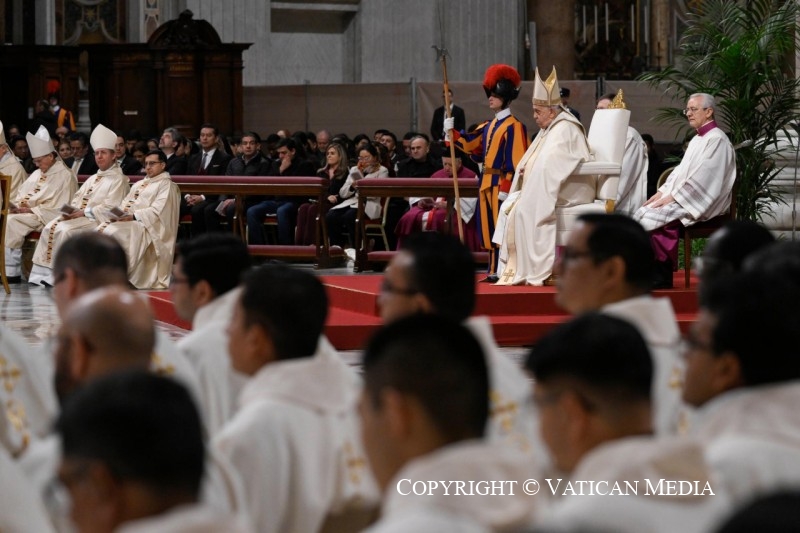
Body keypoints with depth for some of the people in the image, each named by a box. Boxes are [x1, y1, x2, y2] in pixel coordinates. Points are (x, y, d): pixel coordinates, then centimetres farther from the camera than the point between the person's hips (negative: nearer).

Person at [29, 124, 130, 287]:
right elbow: (77, 198, 22)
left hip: (97, 219, -8)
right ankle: (42, 272, -20)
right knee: (50, 227, -15)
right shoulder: (93, 179, 25)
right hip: (78, 216, 8)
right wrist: (70, 210, -1)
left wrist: (84, 212, -16)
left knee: (64, 230, -28)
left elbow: (110, 207, -13)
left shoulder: (118, 179, -2)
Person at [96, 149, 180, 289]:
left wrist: (133, 216, -22)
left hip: (145, 225, -8)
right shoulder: (138, 185, 27)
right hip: (126, 221, 8)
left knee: (112, 232, -30)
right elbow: (125, 204, 18)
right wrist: (117, 214, -5)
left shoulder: (166, 185, 1)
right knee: (100, 232, -17)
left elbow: (157, 211, -12)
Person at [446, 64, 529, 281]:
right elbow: (469, 145, 20)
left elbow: (515, 162, -16)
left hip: (501, 184, -9)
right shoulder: (489, 126, 15)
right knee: (489, 230, 10)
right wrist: (452, 132, 6)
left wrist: (506, 188, -20)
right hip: (487, 183, 9)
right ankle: (494, 271, 16)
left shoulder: (513, 126, -11)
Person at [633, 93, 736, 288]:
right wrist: (662, 192, 6)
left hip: (699, 203, -9)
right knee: (643, 213, -9)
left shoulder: (717, 140, -10)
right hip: (679, 198, 9)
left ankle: (662, 279, -17)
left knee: (655, 218, -26)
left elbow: (702, 177, -19)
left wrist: (672, 197, -19)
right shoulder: (696, 140, 21)